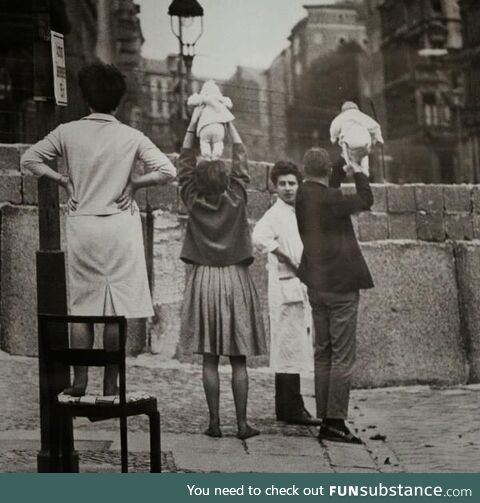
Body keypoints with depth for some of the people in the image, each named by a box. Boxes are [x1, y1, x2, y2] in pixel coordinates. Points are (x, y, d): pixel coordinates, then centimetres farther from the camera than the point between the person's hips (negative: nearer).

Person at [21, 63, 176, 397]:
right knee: (117, 308, 3)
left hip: (81, 226, 2)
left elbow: (30, 159, 2)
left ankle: (80, 381, 12)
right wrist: (134, 182, 0)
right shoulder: (131, 137, -5)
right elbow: (167, 171, -11)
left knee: (82, 306, 11)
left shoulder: (68, 132, 0)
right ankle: (110, 385, 6)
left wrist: (63, 180, 7)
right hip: (120, 227, -2)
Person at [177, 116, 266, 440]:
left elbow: (185, 163, 8)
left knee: (210, 359, 4)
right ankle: (242, 423, 2)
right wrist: (229, 123, 14)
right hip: (235, 279, -1)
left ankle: (215, 422, 3)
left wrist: (193, 124, 11)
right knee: (238, 360, 2)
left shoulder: (194, 202, -3)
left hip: (204, 280, 1)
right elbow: (241, 160, 6)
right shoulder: (236, 199, -6)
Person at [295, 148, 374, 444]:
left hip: (316, 286, 8)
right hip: (341, 285, -8)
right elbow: (366, 200, -4)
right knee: (343, 356, -4)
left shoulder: (303, 195, 4)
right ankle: (335, 422, -5)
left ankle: (325, 420, 14)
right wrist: (358, 169, 9)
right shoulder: (330, 199, -17)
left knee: (323, 354, 12)